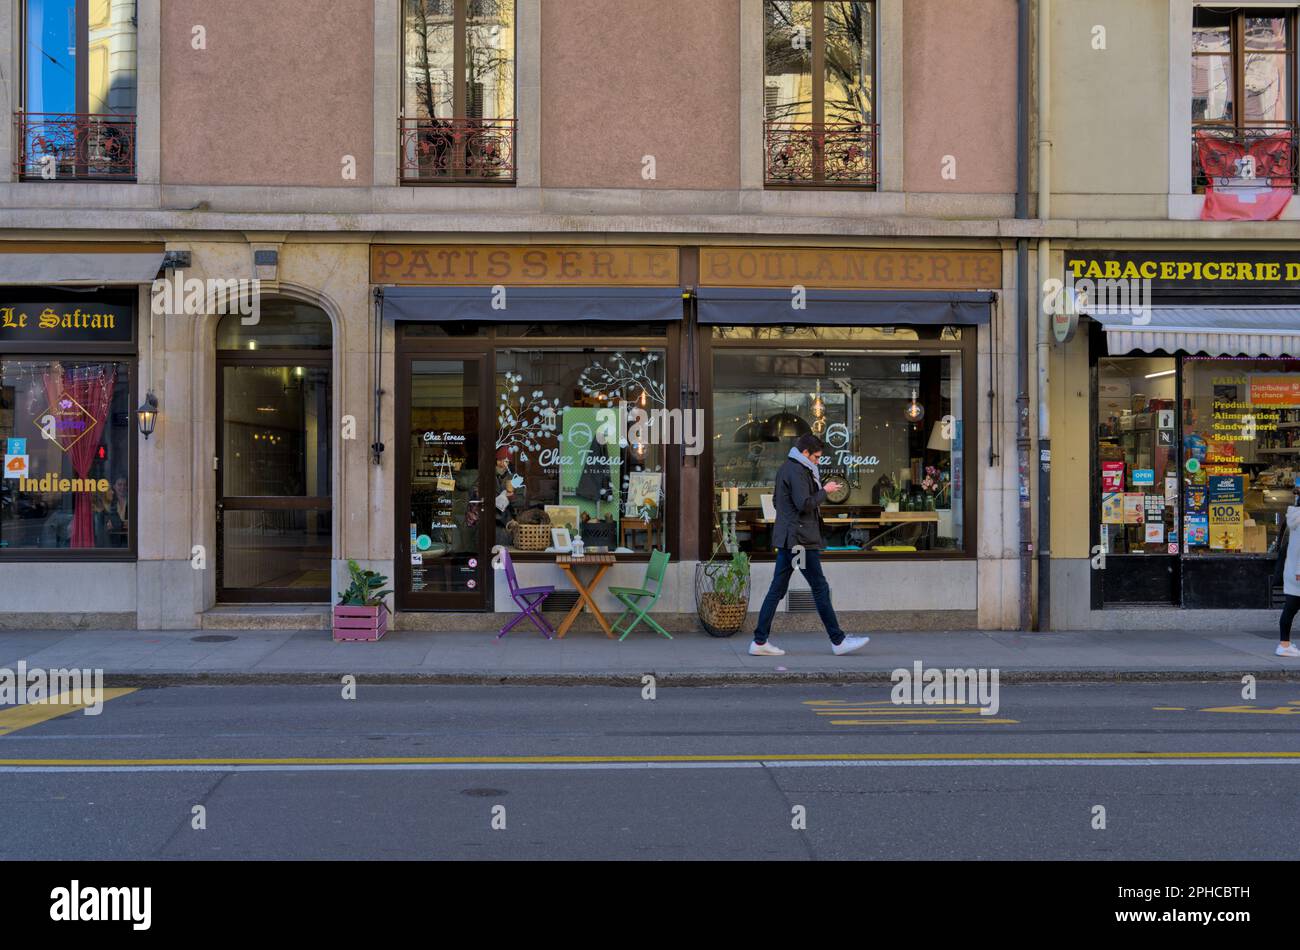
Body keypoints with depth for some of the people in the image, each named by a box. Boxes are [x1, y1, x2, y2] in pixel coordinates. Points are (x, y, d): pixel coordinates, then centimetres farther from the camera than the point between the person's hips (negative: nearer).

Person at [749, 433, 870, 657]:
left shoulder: (785, 468, 18)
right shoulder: (797, 471, -13)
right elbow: (804, 504, -21)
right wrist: (824, 491, -8)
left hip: (785, 539, 10)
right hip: (800, 539, -10)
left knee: (777, 589, 7)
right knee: (820, 588, -2)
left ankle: (760, 641, 5)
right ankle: (838, 641, 4)